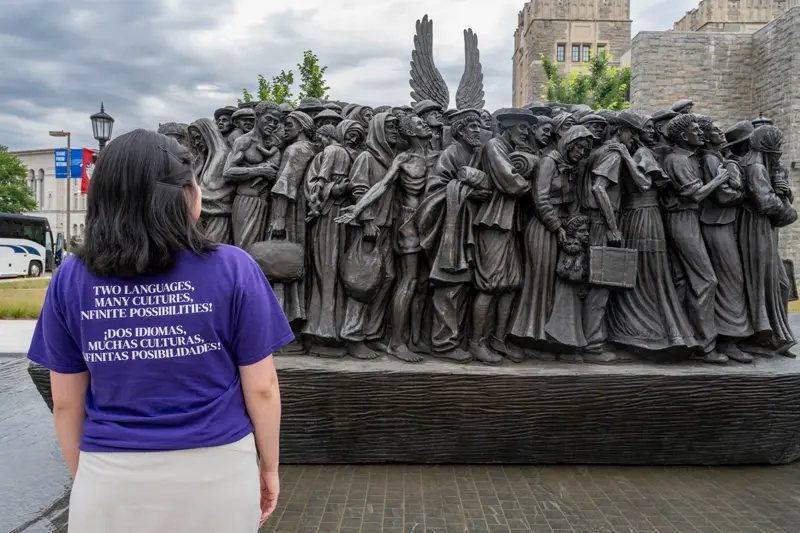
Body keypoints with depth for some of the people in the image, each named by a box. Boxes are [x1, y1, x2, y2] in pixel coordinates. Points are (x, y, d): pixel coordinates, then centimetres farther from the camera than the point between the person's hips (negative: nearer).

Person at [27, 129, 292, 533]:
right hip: (216, 476, -1)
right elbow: (261, 389, -8)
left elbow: (65, 401, 3)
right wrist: (269, 466, 7)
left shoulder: (71, 279, -5)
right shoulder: (233, 270, -12)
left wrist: (82, 475, 17)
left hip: (111, 482, 2)